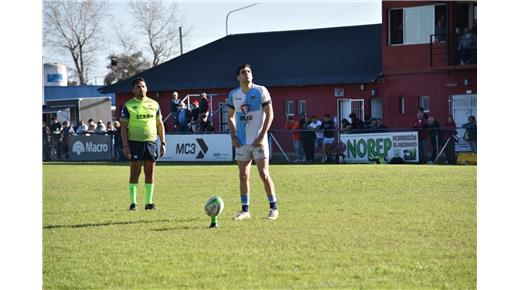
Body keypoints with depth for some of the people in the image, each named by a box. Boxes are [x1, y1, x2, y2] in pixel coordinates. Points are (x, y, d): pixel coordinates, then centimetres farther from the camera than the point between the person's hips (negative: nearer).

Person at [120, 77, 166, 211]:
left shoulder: (154, 104, 10)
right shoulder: (128, 106, -1)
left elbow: (160, 124, 15)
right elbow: (123, 127, -2)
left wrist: (163, 142, 9)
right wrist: (125, 145, -10)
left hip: (151, 141, 3)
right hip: (135, 142, -3)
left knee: (150, 173, 4)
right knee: (135, 173, -3)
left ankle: (149, 202, 10)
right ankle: (133, 203, 2)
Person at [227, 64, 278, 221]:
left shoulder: (261, 91, -5)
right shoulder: (233, 95, 6)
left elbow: (269, 114, -6)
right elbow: (230, 117, 16)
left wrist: (261, 136, -13)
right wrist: (233, 136, 2)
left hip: (258, 141, -4)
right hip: (242, 142, 4)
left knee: (264, 174, -7)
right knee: (243, 176, 4)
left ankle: (273, 208, 5)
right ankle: (245, 210, 11)